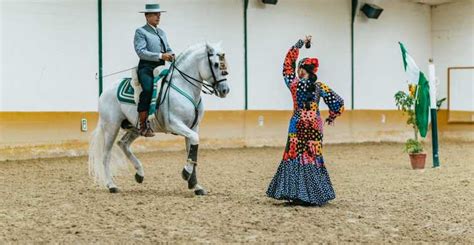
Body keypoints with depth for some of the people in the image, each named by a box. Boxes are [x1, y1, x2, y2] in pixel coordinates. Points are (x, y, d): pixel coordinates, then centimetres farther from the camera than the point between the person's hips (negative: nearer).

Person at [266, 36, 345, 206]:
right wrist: (331, 117, 17)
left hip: (298, 125, -2)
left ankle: (298, 194, -1)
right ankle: (314, 195, 9)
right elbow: (338, 103, 1)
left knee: (296, 157, 3)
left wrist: (300, 43, 15)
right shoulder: (320, 87, -1)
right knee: (314, 159, 7)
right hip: (315, 126, 3)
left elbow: (288, 64, 8)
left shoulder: (294, 83, -5)